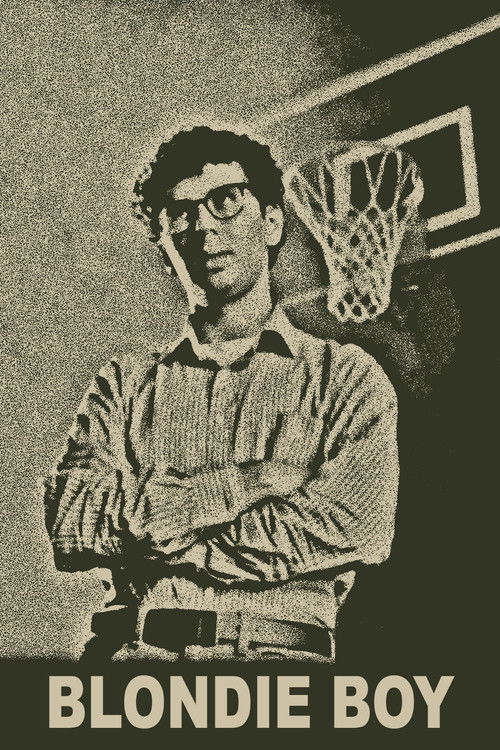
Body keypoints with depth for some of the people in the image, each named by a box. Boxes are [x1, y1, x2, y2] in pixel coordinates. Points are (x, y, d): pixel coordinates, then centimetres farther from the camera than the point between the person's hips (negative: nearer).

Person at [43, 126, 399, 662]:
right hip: (134, 650, 2)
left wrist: (157, 529, -2)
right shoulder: (124, 384, 18)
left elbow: (353, 531, -4)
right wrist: (246, 482, -7)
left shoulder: (346, 376, 12)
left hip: (276, 656, -1)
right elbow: (69, 523, 1)